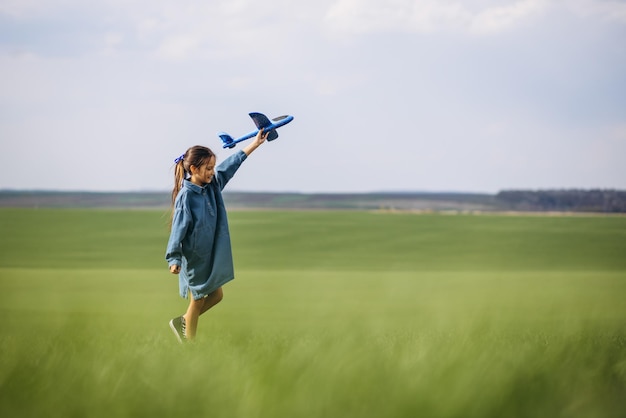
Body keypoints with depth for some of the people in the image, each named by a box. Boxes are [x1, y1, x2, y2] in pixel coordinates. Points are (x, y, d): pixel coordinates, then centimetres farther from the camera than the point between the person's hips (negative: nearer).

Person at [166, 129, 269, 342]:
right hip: (194, 258, -8)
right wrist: (174, 259, -26)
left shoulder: (212, 185, -2)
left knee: (216, 295, 15)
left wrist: (255, 143, 13)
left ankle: (182, 322, 33)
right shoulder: (186, 196, -23)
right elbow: (178, 228, -24)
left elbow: (231, 164, 9)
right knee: (198, 301, 6)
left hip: (212, 256, 8)